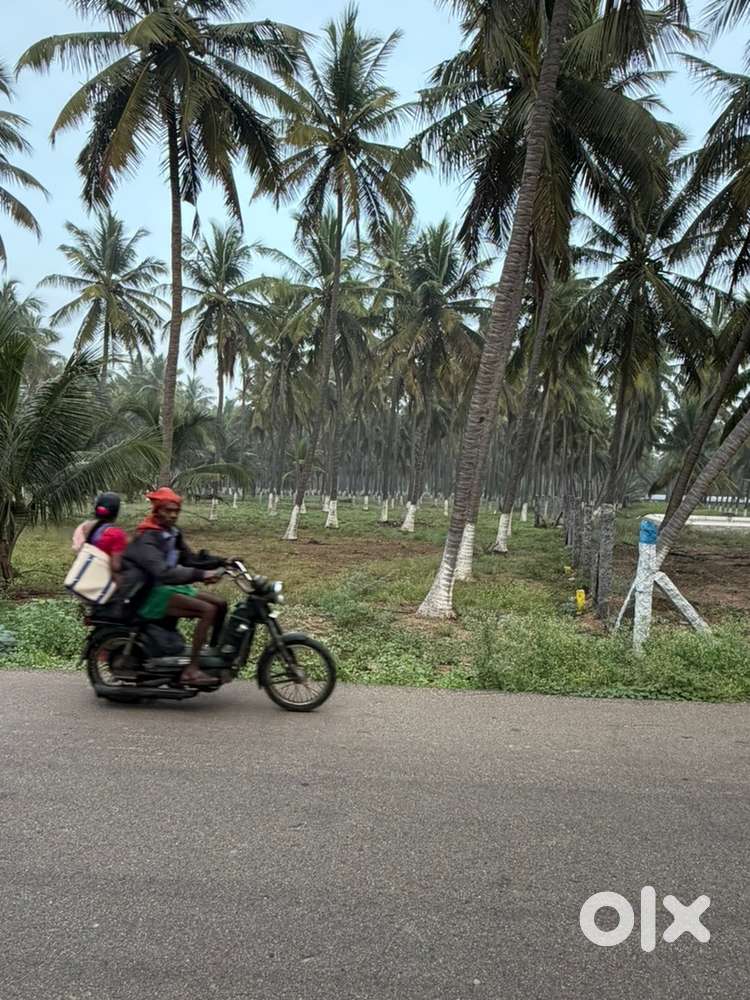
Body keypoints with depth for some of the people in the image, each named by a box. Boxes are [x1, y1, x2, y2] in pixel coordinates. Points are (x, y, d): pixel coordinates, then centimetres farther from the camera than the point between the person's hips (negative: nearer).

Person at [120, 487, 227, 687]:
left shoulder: (172, 534, 12)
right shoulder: (146, 539, -17)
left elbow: (189, 559, 16)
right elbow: (163, 573, -31)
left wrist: (221, 561, 1)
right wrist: (200, 575, -37)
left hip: (167, 587, 9)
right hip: (148, 595, -9)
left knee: (220, 604, 2)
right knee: (208, 610, -23)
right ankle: (191, 670, -25)